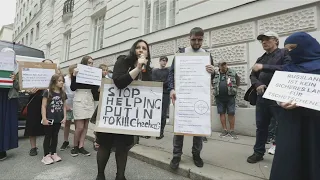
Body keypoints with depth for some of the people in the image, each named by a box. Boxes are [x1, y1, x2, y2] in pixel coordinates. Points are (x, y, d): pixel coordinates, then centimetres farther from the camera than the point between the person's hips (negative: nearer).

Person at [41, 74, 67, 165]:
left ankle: (54, 153, 26)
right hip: (49, 119, -4)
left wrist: (64, 117, 2)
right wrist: (44, 118, -13)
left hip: (58, 119, 5)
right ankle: (46, 155, 17)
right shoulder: (47, 92, -8)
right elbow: (43, 106, -8)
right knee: (48, 137, 6)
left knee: (55, 136, 15)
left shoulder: (63, 94, 6)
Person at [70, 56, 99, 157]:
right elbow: (73, 88, -8)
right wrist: (74, 75, -18)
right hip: (79, 100, -4)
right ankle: (75, 146, 17)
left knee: (86, 126, 6)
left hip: (89, 100, 5)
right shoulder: (77, 72, -2)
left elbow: (95, 89, 8)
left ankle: (81, 146, 16)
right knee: (80, 127, -3)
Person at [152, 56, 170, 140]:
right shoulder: (154, 71, 14)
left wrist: (159, 82, -8)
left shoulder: (169, 71, 11)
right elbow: (154, 82, 0)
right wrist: (164, 82, -8)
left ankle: (161, 132, 7)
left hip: (165, 94, -1)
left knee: (163, 114, 0)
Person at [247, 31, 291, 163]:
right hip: (262, 97, 6)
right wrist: (257, 84, -7)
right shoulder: (261, 59, 19)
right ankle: (258, 152, 23)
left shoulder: (284, 53, 2)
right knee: (261, 126, 11)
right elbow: (253, 75, 13)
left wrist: (264, 67, -20)